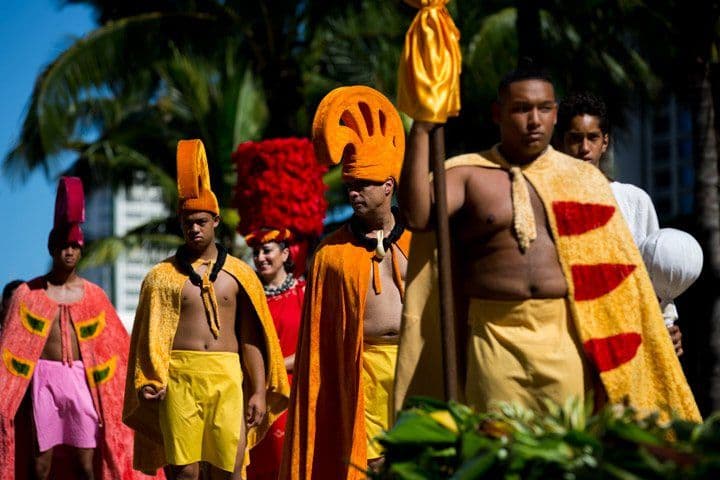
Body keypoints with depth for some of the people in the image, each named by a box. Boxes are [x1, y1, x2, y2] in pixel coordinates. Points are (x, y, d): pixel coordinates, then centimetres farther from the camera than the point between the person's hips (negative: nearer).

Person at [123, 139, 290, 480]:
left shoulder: (239, 274, 11)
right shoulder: (162, 276, 8)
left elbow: (251, 337, 10)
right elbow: (152, 336, 6)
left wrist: (259, 391, 5)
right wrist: (149, 382, -9)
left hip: (227, 378, 1)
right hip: (179, 378, -1)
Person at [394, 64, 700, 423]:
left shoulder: (584, 179, 15)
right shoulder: (468, 174, 9)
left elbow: (618, 269, 15)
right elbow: (417, 215, -9)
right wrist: (421, 130, -10)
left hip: (567, 338, 1)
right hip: (495, 339, -1)